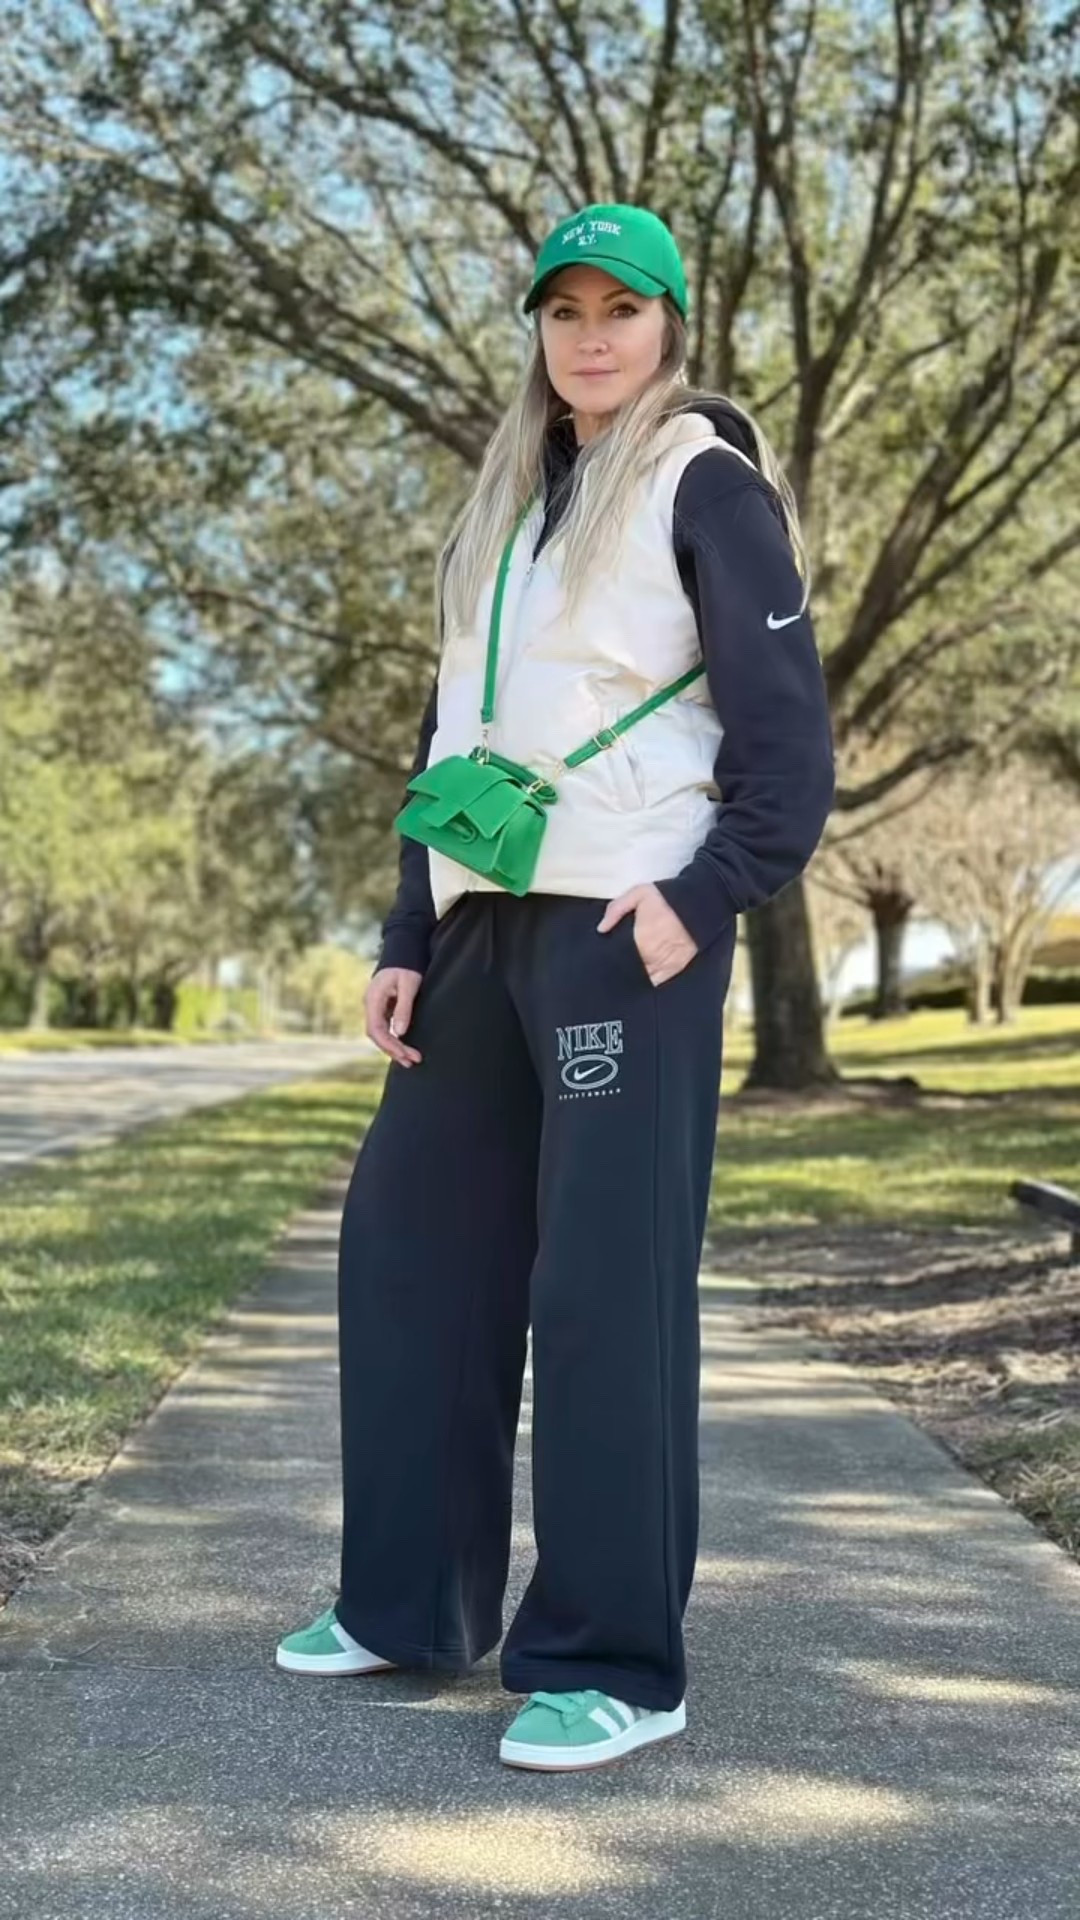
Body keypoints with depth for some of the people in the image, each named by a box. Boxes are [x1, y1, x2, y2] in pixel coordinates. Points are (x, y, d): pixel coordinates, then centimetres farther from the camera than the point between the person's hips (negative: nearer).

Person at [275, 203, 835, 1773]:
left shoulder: (705, 481, -1)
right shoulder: (509, 502, 20)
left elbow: (787, 728, -8)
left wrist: (706, 898, -18)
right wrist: (408, 938, 13)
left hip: (627, 929, -8)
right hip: (487, 921, 8)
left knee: (605, 1285, -8)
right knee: (406, 1238, 8)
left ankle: (616, 1662, 0)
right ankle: (413, 1603, 19)